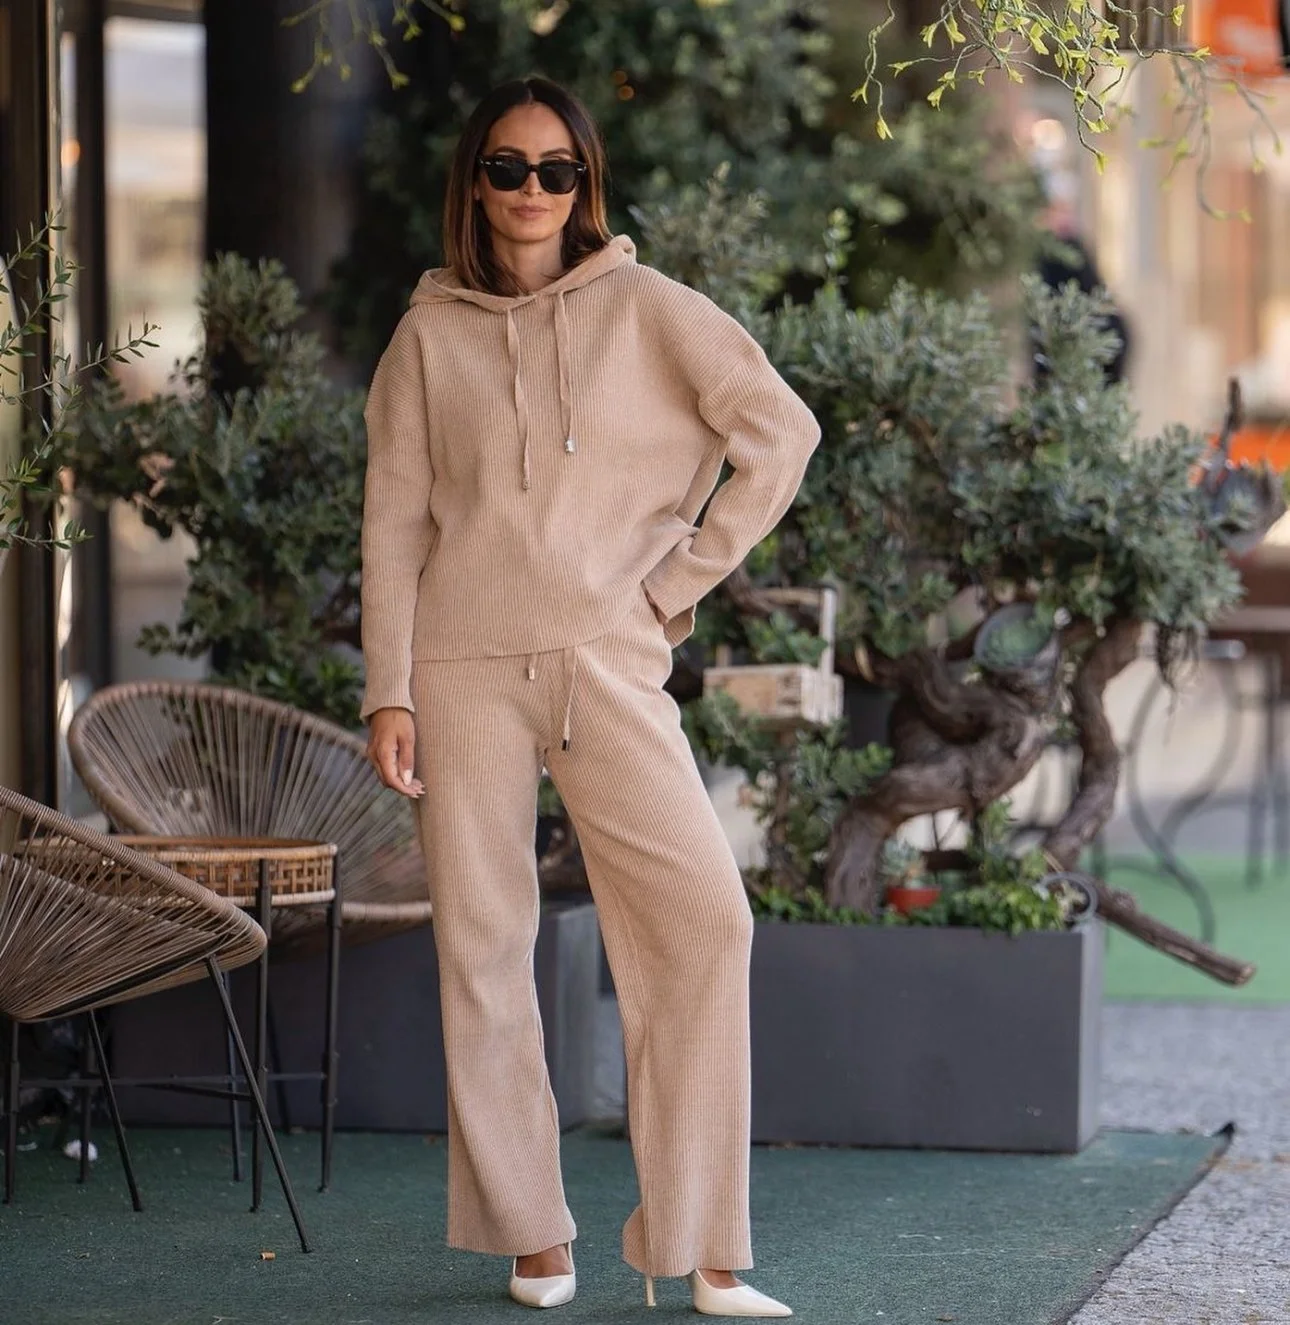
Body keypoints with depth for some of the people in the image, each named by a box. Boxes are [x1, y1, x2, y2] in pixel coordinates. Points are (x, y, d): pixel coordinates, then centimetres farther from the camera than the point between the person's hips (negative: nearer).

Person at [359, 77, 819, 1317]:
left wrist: (680, 580, 1)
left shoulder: (642, 308, 6)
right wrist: (388, 691, 0)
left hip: (609, 662, -1)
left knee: (703, 915, -13)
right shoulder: (429, 335, 9)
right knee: (483, 944, 0)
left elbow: (780, 432, 3)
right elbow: (396, 520, 8)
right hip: (465, 668, 1)